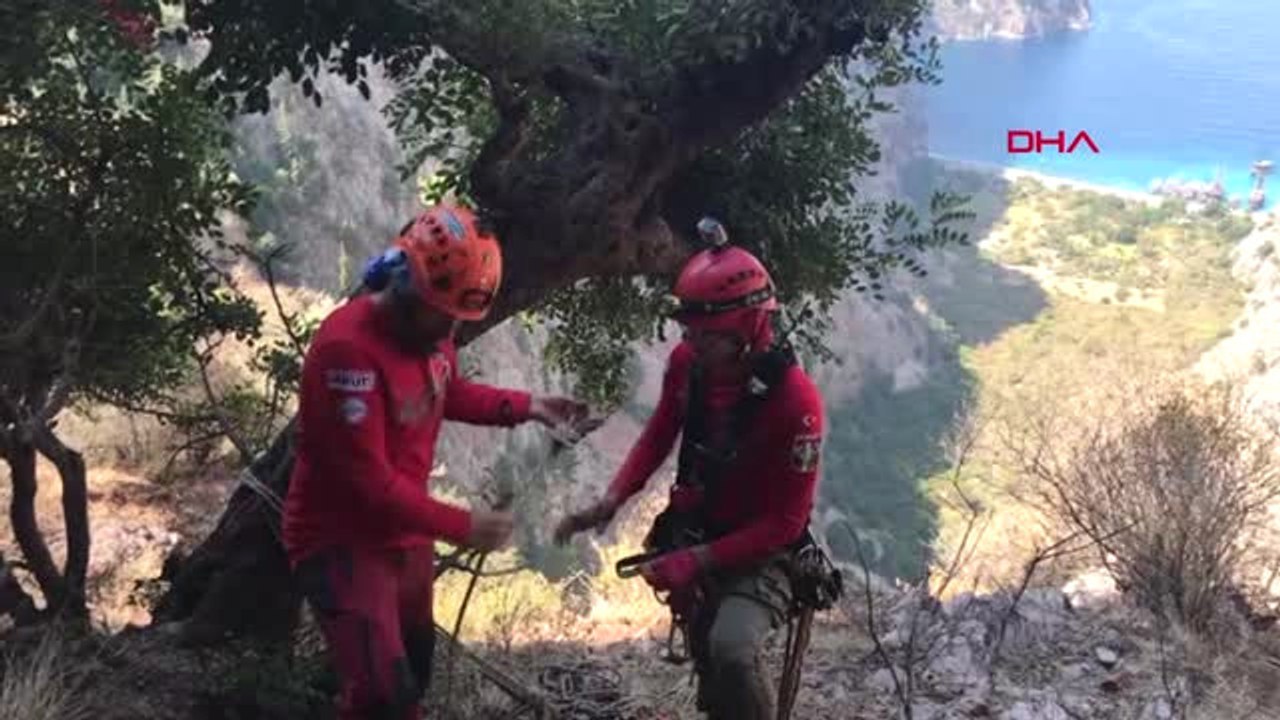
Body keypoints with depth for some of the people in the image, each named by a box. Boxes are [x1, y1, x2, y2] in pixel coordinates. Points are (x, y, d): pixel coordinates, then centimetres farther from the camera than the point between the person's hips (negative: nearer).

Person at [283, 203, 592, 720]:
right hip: (343, 546, -8)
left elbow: (448, 393, 17)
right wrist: (462, 527, -25)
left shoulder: (430, 325, -4)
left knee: (413, 675, 23)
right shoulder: (348, 348, -30)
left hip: (405, 536, 9)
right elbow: (368, 480, -29)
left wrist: (525, 406, 3)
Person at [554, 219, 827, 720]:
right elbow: (661, 431, 6)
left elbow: (785, 523, -22)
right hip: (694, 531, 6)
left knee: (731, 651, -29)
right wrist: (612, 500, -8)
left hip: (761, 552, -5)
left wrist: (698, 561, -27)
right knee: (706, 659, 18)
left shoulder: (794, 399, -28)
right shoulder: (687, 362, -13)